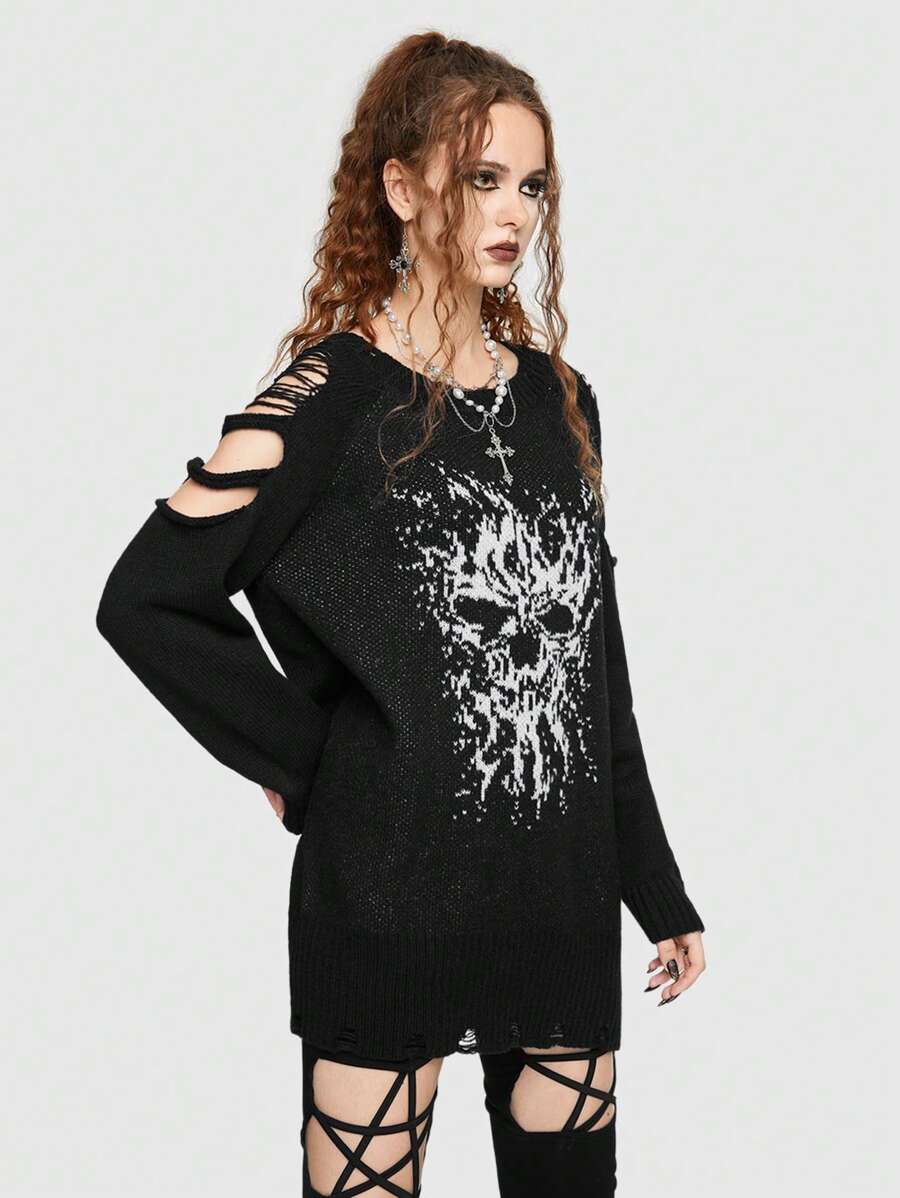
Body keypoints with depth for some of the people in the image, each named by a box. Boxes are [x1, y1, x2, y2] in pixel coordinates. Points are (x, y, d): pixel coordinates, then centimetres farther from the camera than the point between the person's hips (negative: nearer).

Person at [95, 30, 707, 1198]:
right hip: (390, 895, -5)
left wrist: (660, 891, 13)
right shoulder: (332, 400, -9)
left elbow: (594, 664, 11)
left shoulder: (558, 396, 7)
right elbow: (145, 600, -12)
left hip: (565, 890, 5)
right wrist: (306, 761, -9)